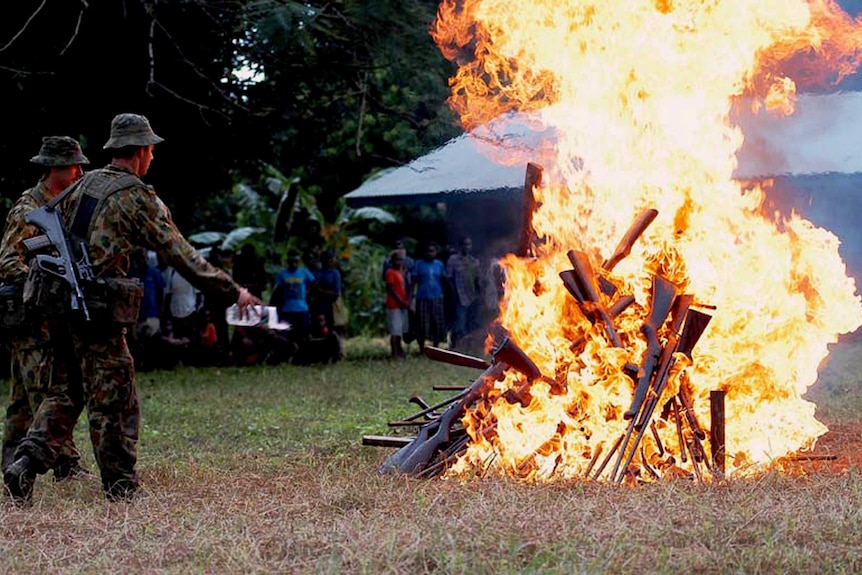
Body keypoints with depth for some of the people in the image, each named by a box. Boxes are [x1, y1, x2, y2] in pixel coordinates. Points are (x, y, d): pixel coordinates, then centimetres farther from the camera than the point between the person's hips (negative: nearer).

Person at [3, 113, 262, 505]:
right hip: (99, 311, -7)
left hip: (60, 305, 7)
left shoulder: (83, 184, 14)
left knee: (65, 392, 15)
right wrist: (234, 293, -2)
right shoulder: (138, 197, -7)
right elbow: (182, 258, -8)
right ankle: (120, 487, 9)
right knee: (113, 401, 2)